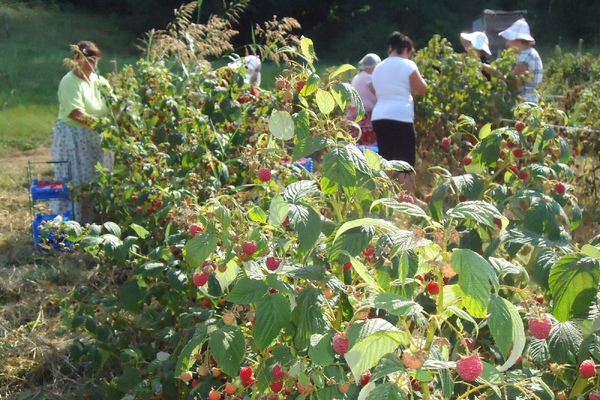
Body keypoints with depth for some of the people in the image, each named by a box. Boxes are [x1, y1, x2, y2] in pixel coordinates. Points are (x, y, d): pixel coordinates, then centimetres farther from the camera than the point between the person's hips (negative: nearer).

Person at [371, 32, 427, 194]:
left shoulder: (378, 68, 18)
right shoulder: (407, 65, 0)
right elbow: (421, 89, 1)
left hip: (378, 117, 6)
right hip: (400, 117, -6)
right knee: (406, 164, -3)